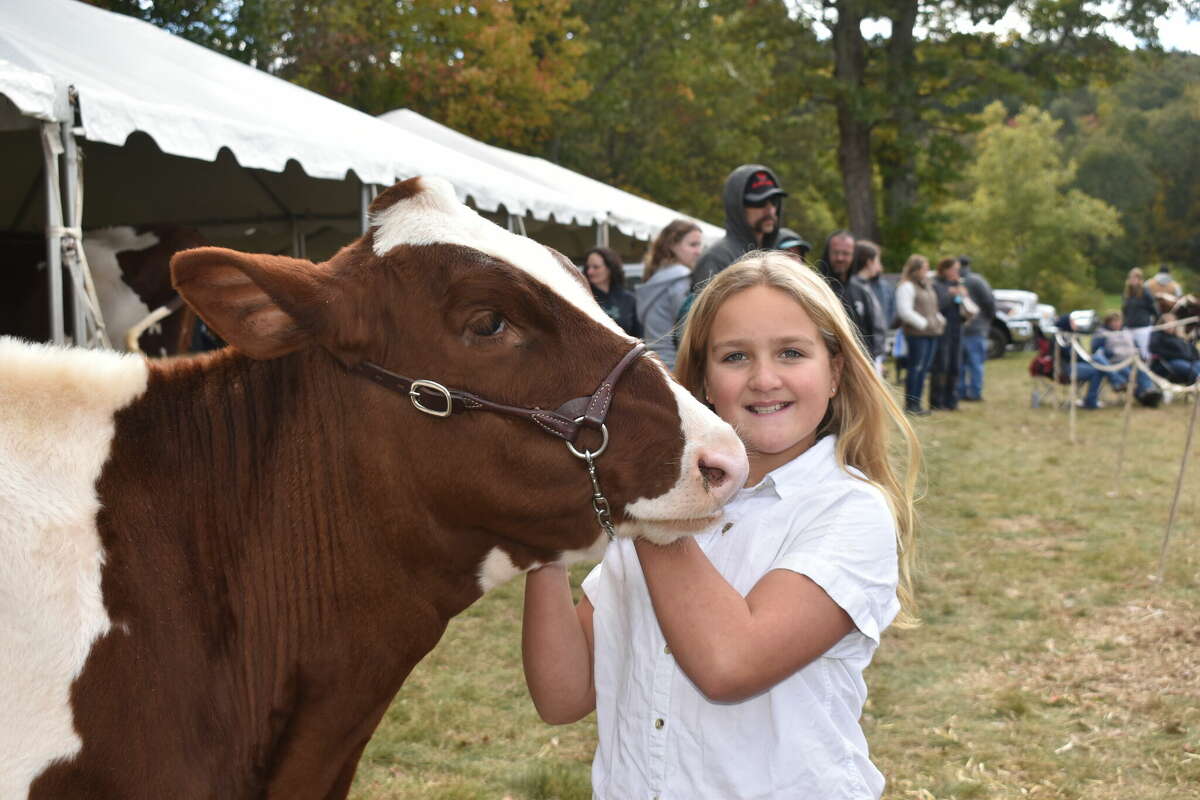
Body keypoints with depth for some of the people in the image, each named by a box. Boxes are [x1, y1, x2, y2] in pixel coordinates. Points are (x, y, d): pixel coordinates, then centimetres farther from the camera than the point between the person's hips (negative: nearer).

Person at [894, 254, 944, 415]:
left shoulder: (927, 285, 20)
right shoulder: (906, 286, -9)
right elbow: (904, 311, -17)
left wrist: (940, 320, 12)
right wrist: (923, 323, -16)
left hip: (931, 333, 9)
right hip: (916, 334, -9)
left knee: (924, 367, 9)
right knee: (915, 367, -7)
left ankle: (916, 403, 15)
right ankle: (910, 404, -2)